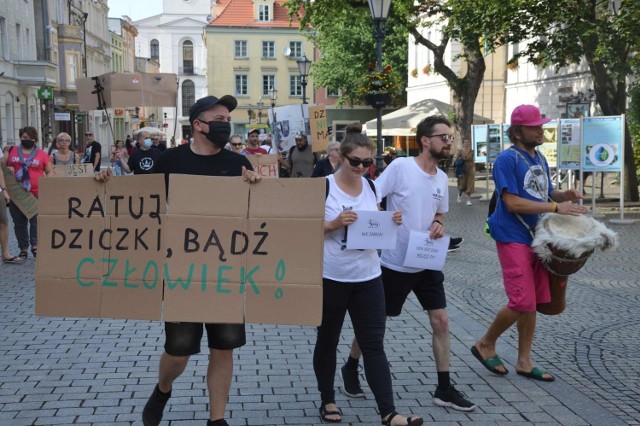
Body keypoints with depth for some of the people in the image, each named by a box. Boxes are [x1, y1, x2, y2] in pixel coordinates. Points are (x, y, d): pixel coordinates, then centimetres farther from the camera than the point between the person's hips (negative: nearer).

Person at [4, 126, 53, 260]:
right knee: (19, 222, 7)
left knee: (36, 220, -8)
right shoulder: (12, 151, 9)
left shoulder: (41, 154, 4)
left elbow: (50, 172, 7)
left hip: (36, 194, -2)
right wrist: (8, 169, -8)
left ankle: (35, 246, 0)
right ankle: (23, 249, 15)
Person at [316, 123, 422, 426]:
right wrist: (334, 224, -24)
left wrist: (391, 222, -5)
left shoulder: (370, 187, 6)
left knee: (374, 345, 2)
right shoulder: (323, 186, -9)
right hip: (330, 278, -3)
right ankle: (327, 401, 30)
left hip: (368, 278, 4)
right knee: (327, 341, 12)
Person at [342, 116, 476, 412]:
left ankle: (444, 389, 15)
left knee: (441, 321, 4)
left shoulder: (442, 178, 6)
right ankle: (350, 368, 32)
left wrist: (439, 225, -2)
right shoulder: (400, 166, -15)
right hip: (395, 263, -6)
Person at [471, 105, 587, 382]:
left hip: (536, 238, 8)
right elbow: (513, 203, -19)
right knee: (522, 303, -10)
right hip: (513, 239, -8)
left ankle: (524, 361, 19)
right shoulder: (507, 159, -12)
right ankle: (485, 345, 11)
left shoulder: (540, 158, 13)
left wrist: (564, 195, 0)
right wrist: (556, 207, -21)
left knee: (532, 303, 9)